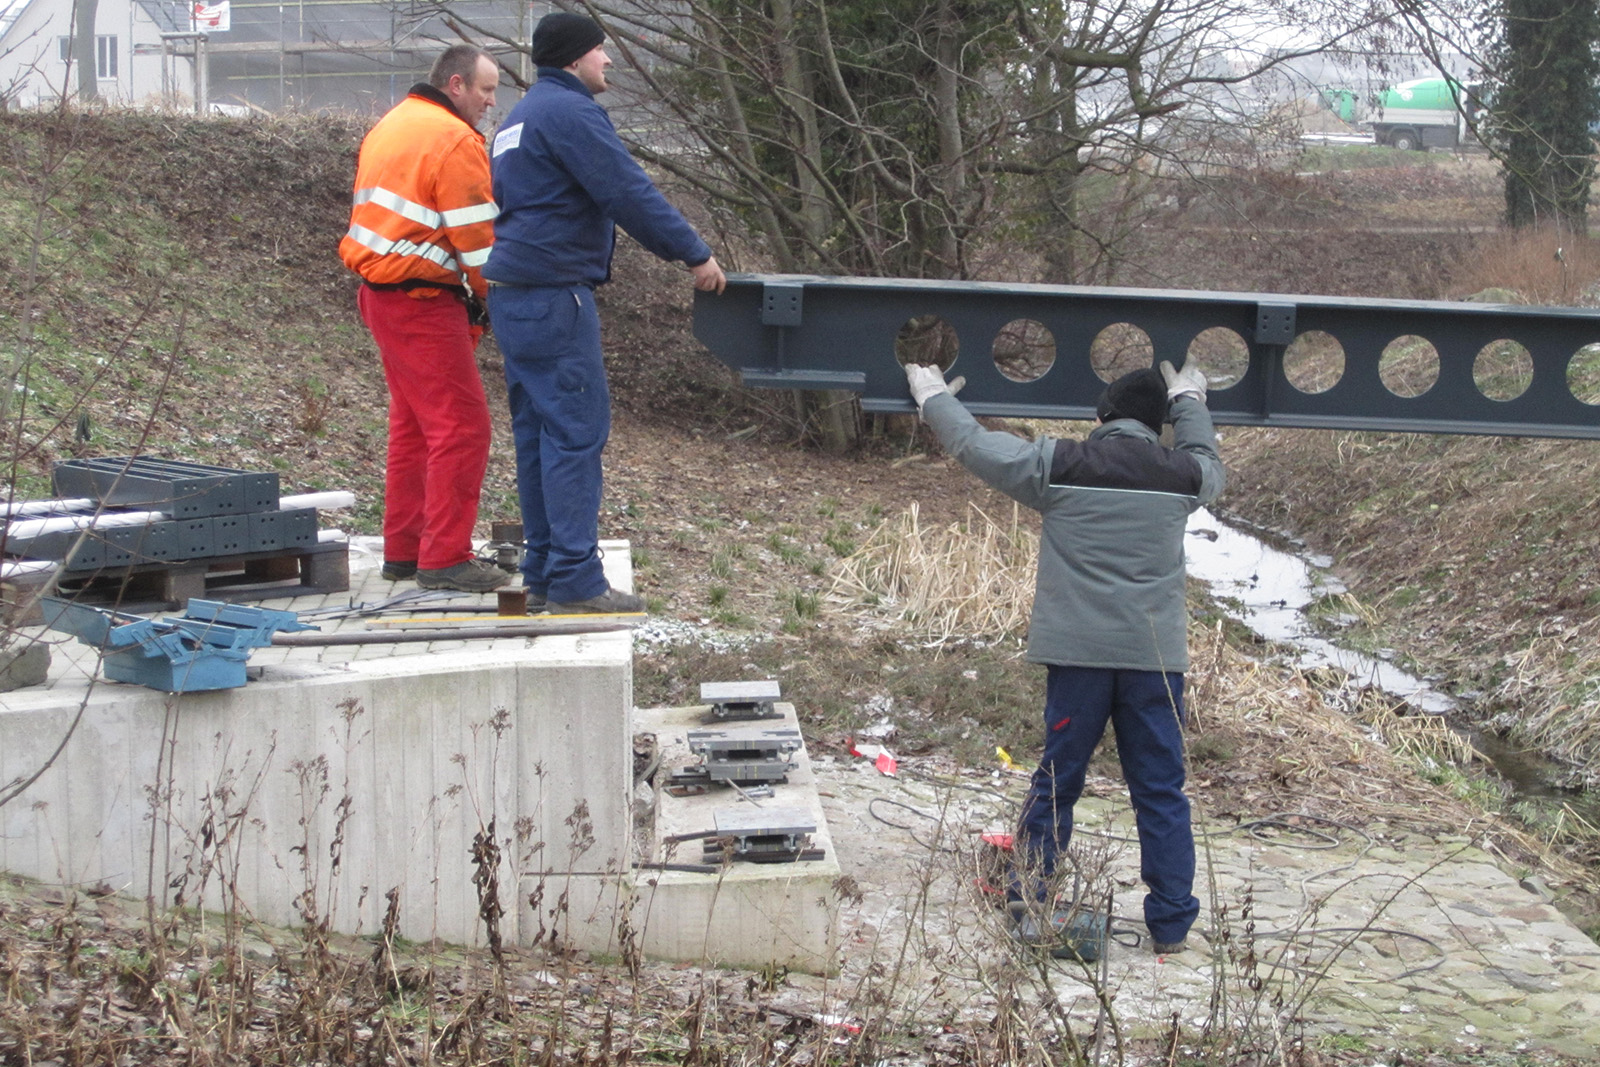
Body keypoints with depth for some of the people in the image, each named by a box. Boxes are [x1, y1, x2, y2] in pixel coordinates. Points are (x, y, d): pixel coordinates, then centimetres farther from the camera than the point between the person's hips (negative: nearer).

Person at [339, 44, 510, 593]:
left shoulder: (391, 126, 16)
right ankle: (445, 558, -6)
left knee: (413, 421, 18)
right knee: (462, 424, -6)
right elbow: (477, 237, -16)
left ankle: (403, 550, 23)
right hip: (424, 301, -10)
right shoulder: (456, 140, -14)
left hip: (381, 293, 10)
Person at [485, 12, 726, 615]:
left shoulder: (519, 119, 21)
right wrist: (695, 255, -10)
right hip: (553, 295, -10)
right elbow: (630, 192, -16)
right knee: (577, 430, -8)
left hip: (513, 294, 10)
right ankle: (575, 581, -9)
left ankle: (542, 575, 15)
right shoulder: (569, 112, -12)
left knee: (539, 430, 12)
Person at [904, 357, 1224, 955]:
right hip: (1157, 656, 1)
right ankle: (1171, 922, 11)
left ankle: (1030, 909, 14)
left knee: (1056, 783, 10)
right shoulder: (1181, 475, 3)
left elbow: (973, 445, 5)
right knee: (1161, 792, 8)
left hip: (1078, 654, -1)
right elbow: (1209, 468, 29)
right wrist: (1189, 402, 44)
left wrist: (932, 396, 22)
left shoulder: (1060, 466, -3)